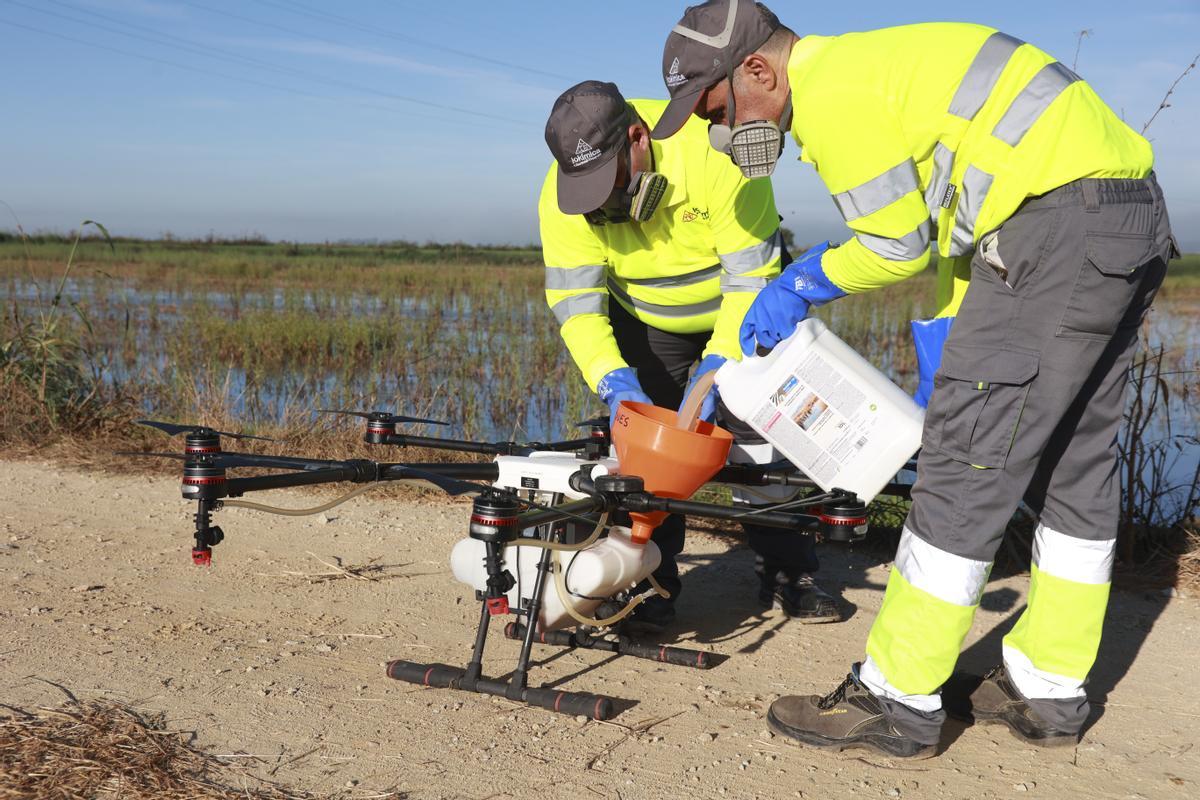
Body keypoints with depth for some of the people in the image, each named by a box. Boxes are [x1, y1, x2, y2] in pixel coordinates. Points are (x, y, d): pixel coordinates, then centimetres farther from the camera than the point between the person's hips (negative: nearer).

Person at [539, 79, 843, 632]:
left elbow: (751, 277, -32)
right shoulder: (562, 195, -24)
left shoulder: (715, 155, -36)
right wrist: (614, 381, -38)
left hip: (735, 314, -2)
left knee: (762, 438, -5)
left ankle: (787, 574, 10)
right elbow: (575, 300, -24)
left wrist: (716, 366, -39)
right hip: (647, 321, 2)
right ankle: (651, 583, 3)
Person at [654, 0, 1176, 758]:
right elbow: (953, 222, 22)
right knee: (1074, 463, 13)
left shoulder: (830, 90, -11)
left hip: (1060, 224, -11)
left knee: (969, 460, -7)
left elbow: (897, 246, -8)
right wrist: (947, 357, 22)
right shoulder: (874, 64, 20)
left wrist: (801, 285, 8)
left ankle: (898, 701, 2)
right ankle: (1048, 689, 24)